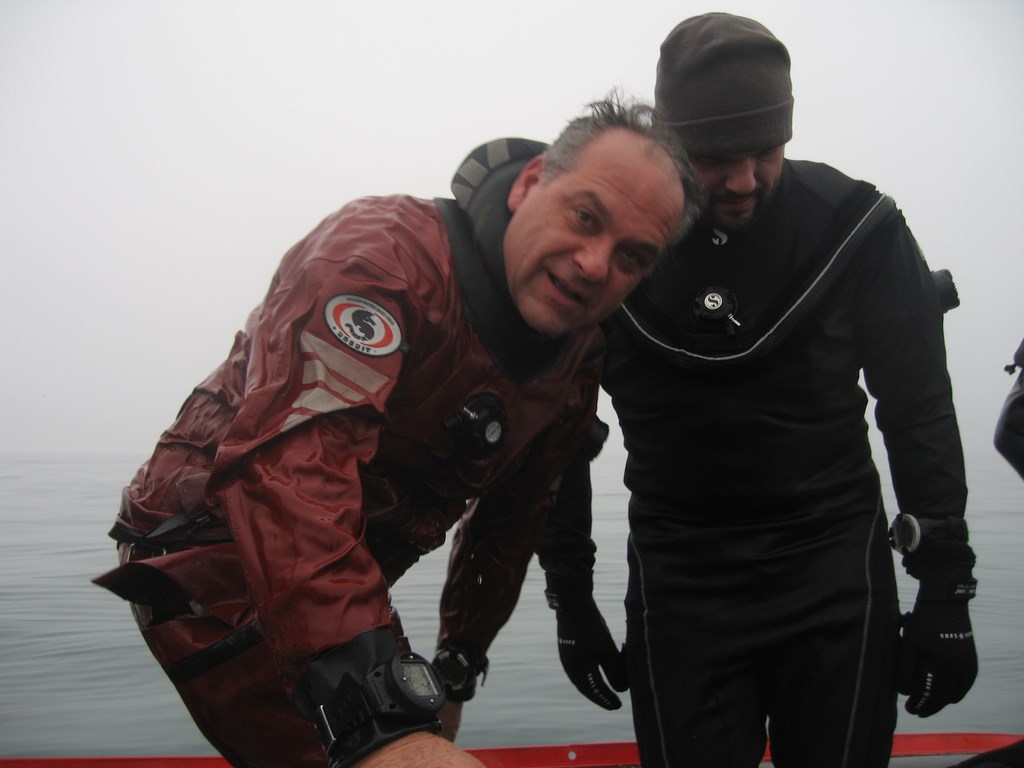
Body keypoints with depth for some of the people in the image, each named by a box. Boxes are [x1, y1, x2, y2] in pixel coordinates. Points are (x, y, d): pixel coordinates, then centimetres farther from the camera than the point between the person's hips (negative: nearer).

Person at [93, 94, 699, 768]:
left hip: (343, 580, 8)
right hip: (216, 554, -8)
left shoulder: (579, 357, 0)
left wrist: (463, 653, 19)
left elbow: (512, 515, 15)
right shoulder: (381, 253, -26)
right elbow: (288, 469, -39)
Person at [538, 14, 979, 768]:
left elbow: (920, 412, -1)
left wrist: (946, 593, -2)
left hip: (836, 571, 0)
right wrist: (570, 596, 5)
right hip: (681, 584, 0)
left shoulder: (854, 225, -9)